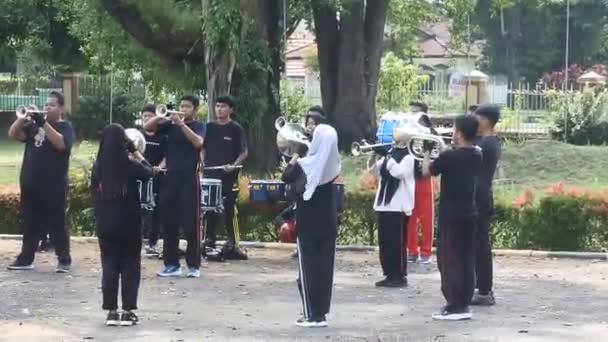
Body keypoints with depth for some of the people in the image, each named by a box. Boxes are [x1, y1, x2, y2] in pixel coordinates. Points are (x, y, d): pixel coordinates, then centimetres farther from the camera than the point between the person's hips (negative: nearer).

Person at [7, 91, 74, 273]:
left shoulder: (65, 127, -1)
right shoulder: (33, 125, 14)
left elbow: (61, 143, -21)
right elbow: (13, 134, 3)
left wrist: (43, 123, -25)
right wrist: (23, 117, -13)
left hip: (54, 186, -5)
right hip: (31, 184, 5)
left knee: (57, 223, -2)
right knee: (30, 223, 10)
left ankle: (64, 260, 3)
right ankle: (26, 258, 16)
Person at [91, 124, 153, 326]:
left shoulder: (98, 166, -4)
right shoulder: (129, 165, -11)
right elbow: (148, 173, 8)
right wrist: (138, 156, 19)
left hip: (104, 224, 3)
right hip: (128, 223, -2)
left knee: (109, 265, 9)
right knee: (130, 265, 7)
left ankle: (111, 311, 7)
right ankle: (128, 311, 4)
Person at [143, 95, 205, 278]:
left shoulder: (198, 126, 2)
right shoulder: (170, 125, 11)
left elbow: (198, 142, -19)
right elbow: (147, 127, 1)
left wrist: (181, 123, -23)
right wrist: (161, 116, -15)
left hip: (189, 178, -4)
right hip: (170, 177, 4)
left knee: (191, 223, -4)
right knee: (168, 222, 4)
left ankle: (194, 265, 0)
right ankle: (171, 264, 10)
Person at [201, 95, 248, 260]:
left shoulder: (235, 129, -1)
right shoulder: (209, 127, 10)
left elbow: (244, 152, -2)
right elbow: (203, 148, 17)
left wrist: (234, 165, -17)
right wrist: (203, 163, 1)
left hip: (229, 175, -4)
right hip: (210, 173, 4)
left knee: (229, 209, -4)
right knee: (210, 208, 7)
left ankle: (231, 243, -1)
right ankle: (209, 240, 16)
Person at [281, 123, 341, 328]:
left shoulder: (305, 165, -14)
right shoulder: (333, 164, -3)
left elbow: (286, 178, -2)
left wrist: (293, 160, 13)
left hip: (308, 223, -4)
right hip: (328, 222, 4)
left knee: (308, 266, 1)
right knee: (324, 266, 9)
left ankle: (312, 314, -2)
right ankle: (321, 312, 11)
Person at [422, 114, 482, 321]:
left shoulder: (449, 156, -18)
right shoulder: (477, 155, 4)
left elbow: (426, 171, -4)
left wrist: (427, 151, 11)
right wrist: (450, 149, 13)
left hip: (451, 215, -7)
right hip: (469, 214, 7)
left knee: (449, 260, -2)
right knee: (467, 260, 9)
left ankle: (454, 306, -4)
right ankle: (464, 305, 11)